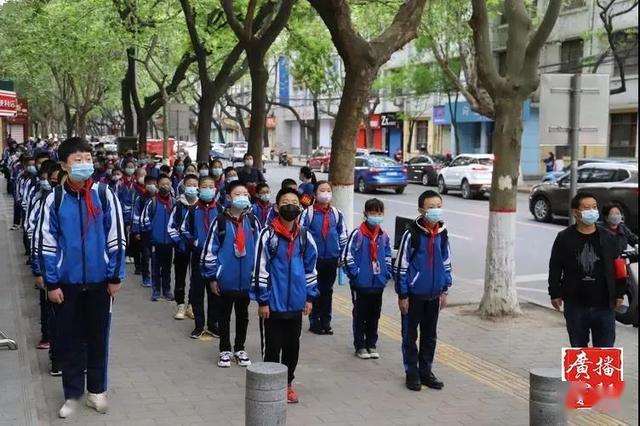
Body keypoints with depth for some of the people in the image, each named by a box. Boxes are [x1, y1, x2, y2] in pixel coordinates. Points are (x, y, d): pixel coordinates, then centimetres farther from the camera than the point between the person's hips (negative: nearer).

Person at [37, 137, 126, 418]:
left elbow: (116, 238, -2)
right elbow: (46, 244, -2)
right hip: (66, 282, 0)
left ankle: (96, 390, 27)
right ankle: (72, 394, 21)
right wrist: (51, 283, -6)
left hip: (99, 281, 0)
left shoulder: (104, 195, -5)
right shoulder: (55, 199, -4)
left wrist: (115, 276, -3)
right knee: (68, 339, 8)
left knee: (98, 337, 12)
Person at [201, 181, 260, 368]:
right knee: (225, 315, 10)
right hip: (226, 280, -3)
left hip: (246, 280, 3)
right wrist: (212, 277, -5)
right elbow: (209, 250, -5)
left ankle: (240, 349, 28)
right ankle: (225, 350, 21)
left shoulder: (252, 221, 0)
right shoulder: (220, 222, -8)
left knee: (243, 315, 15)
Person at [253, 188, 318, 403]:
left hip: (296, 303, 5)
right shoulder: (268, 234, -10)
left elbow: (311, 267, 12)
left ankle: (287, 383, 30)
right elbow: (260, 268, -10)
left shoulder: (304, 236, 4)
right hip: (273, 303, -4)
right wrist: (263, 300, -11)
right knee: (272, 347, 5)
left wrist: (310, 296, 10)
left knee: (292, 346, 14)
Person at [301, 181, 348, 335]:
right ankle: (314, 322, 14)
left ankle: (326, 321, 21)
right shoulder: (308, 213, -10)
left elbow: (343, 234, 11)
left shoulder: (336, 213, 3)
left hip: (332, 258, 4)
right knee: (315, 290, 5)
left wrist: (342, 255, 10)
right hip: (314, 258, -4)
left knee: (328, 290, 12)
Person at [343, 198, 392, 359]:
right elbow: (347, 255, -12)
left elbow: (388, 256, 16)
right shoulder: (358, 234, -12)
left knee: (374, 316, 13)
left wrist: (386, 273, 6)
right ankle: (360, 346, 15)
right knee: (360, 316, 5)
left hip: (378, 284, 5)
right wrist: (355, 273, -12)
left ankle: (371, 345, 24)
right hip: (361, 284, -5)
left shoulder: (384, 236, 5)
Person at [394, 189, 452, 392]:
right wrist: (402, 295, -10)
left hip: (434, 294, 5)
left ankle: (426, 371, 26)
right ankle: (412, 373, 18)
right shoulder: (412, 234, -14)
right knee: (410, 335, 6)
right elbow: (401, 265, -11)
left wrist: (444, 290, 12)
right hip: (414, 294, -5)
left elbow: (446, 263, 12)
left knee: (430, 335, 14)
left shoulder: (442, 234, 2)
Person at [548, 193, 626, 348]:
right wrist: (555, 294, -2)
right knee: (578, 346, 11)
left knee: (605, 348, 2)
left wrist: (619, 293, 5)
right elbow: (555, 269, 2)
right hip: (575, 305, 0)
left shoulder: (608, 238, 4)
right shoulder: (564, 238, 0)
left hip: (604, 305, 1)